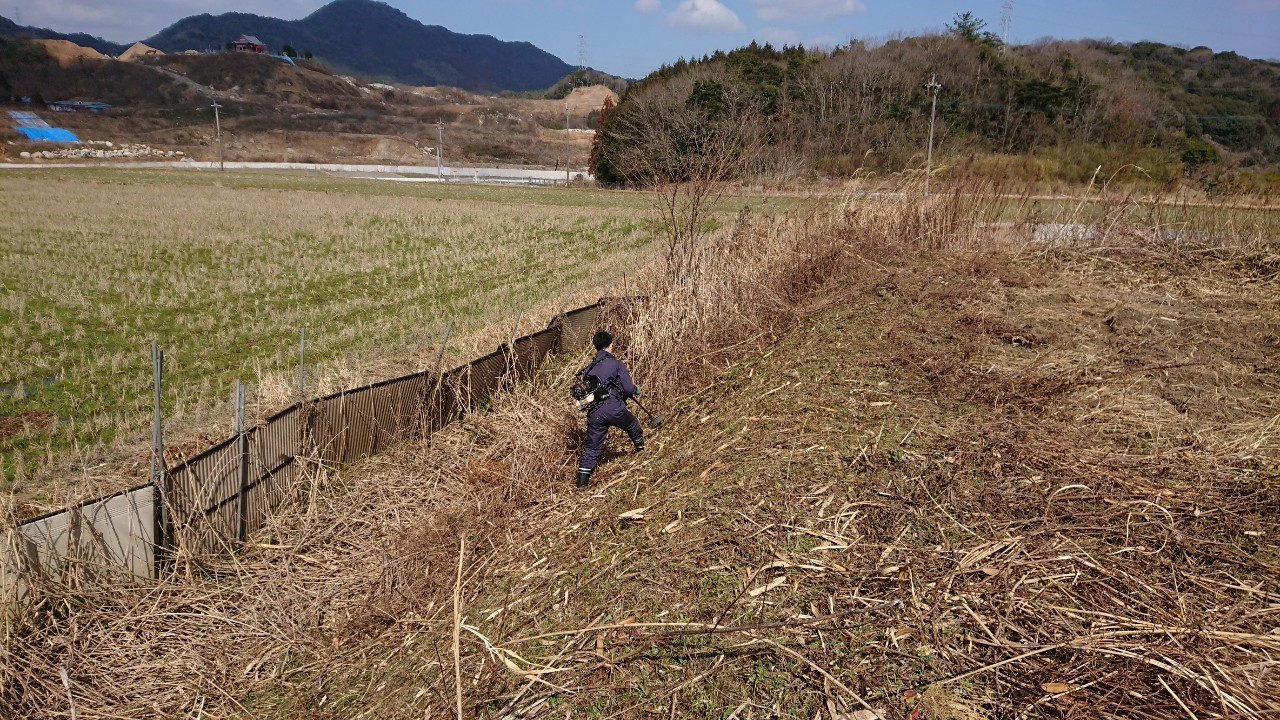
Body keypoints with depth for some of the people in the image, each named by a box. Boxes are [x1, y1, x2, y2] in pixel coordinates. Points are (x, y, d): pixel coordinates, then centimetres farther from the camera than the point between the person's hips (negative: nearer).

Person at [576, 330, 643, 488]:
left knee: (592, 447, 10)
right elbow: (628, 388, -6)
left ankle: (582, 480, 6)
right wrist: (636, 389, 17)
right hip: (614, 409, -4)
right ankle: (641, 449, 49)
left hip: (594, 414, 4)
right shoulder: (616, 363, 0)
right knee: (632, 425, 27)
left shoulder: (589, 368, 16)